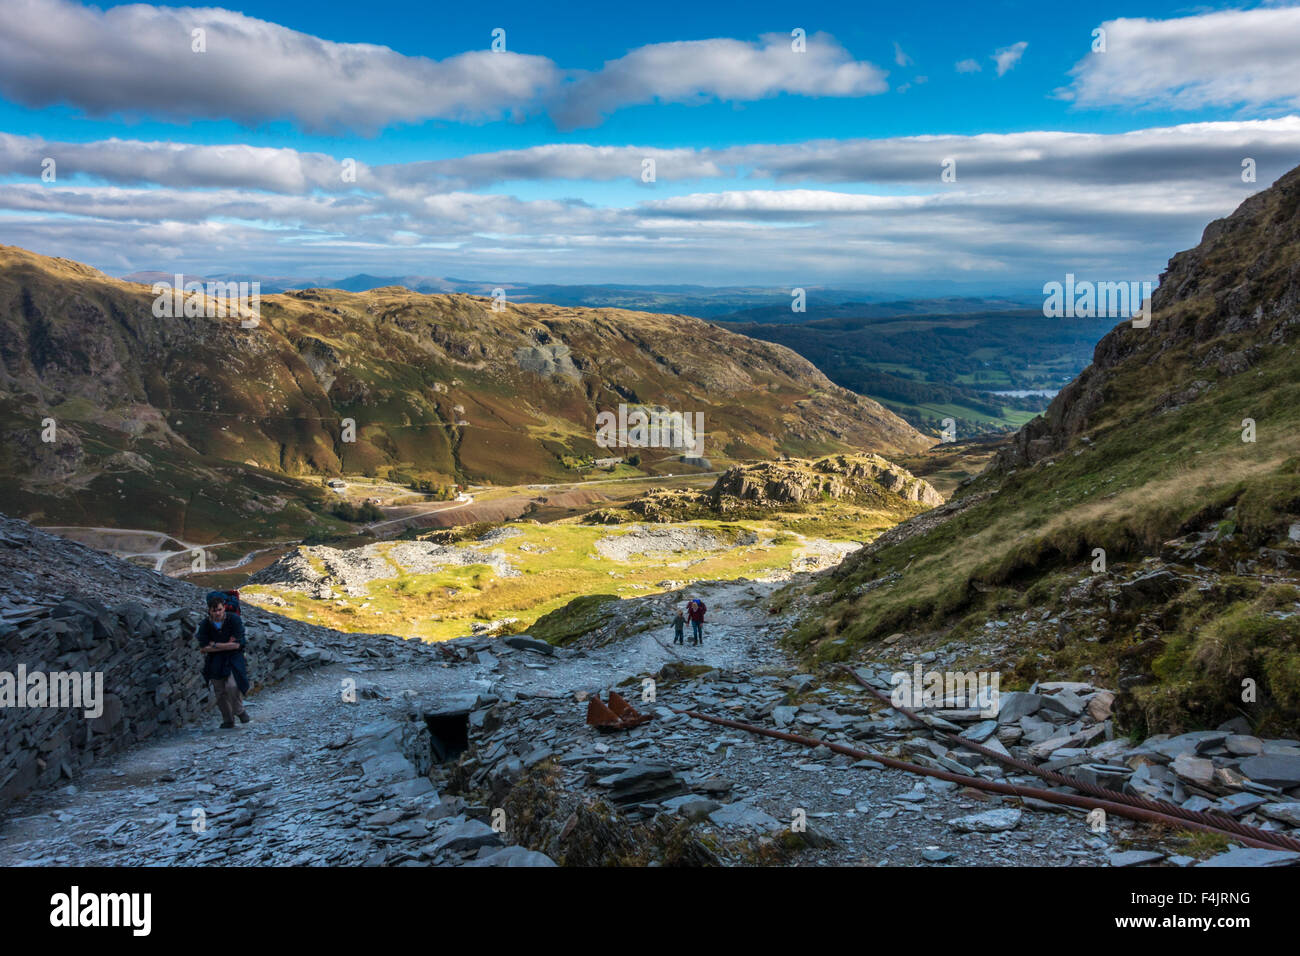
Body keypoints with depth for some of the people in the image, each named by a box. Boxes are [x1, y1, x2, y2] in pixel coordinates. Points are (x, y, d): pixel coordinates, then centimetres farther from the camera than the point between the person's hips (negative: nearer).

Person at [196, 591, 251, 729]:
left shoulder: (234, 620, -12)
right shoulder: (205, 625, -5)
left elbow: (236, 645, -14)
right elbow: (203, 648, -9)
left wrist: (215, 645, -11)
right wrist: (226, 646, -13)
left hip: (233, 658, -3)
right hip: (215, 661, 3)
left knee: (232, 685, -23)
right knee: (220, 692, 3)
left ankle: (239, 711, 3)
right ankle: (228, 720, 21)